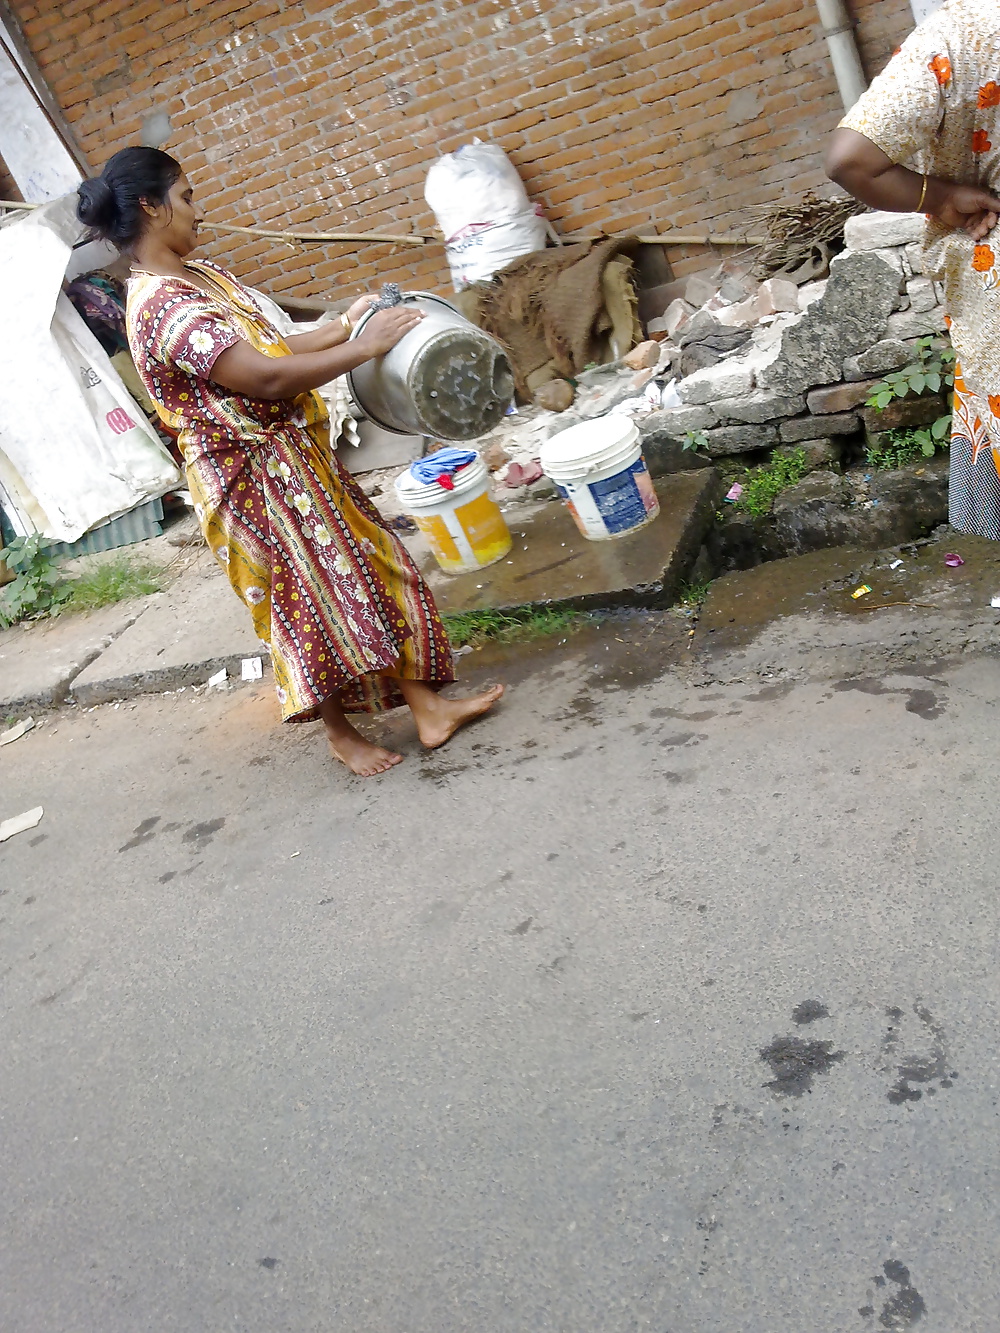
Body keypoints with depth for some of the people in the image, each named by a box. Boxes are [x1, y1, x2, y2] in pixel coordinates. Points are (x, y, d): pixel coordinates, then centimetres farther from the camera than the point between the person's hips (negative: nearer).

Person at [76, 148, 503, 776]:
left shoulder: (204, 275, 8)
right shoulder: (160, 307, -23)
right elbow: (264, 378, -30)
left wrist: (343, 326, 6)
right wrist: (363, 348, -23)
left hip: (299, 456, 9)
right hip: (254, 478, -9)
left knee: (370, 569, 12)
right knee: (314, 602, 5)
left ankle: (427, 706, 23)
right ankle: (341, 731, 27)